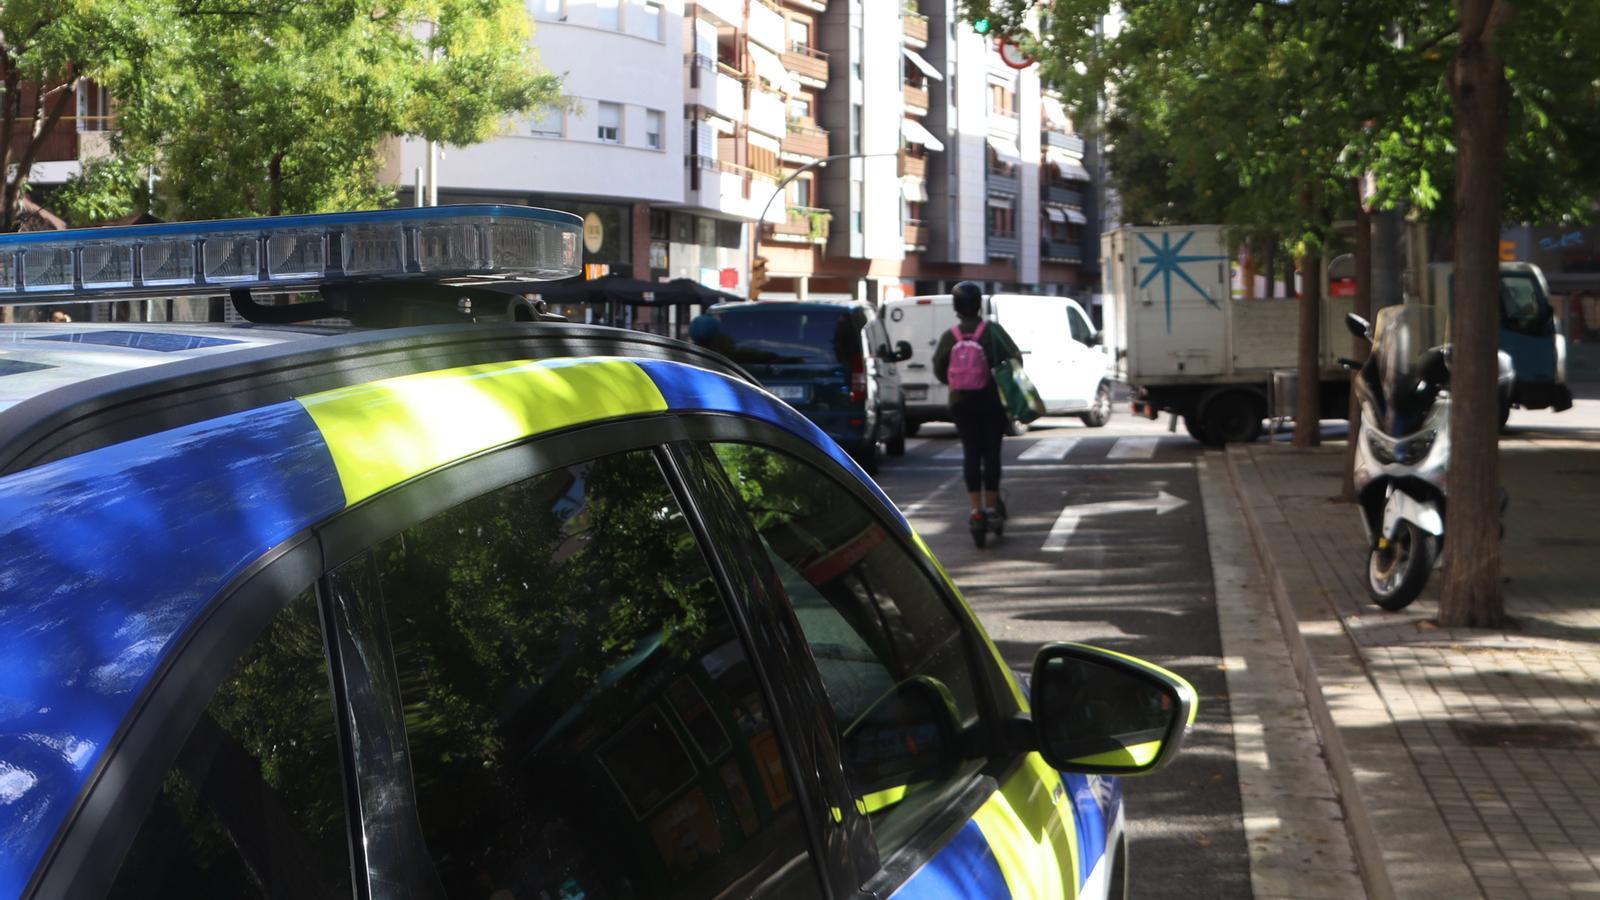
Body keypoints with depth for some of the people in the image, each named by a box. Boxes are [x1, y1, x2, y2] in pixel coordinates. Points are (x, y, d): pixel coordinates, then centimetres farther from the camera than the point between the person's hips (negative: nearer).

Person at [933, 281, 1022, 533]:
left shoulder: (949, 337, -2)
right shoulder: (992, 331, -8)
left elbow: (938, 370, 3)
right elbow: (1015, 358, -8)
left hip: (961, 402, 2)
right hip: (991, 400, -2)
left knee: (970, 452, 3)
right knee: (991, 450, 7)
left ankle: (976, 509, -2)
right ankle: (991, 504, 12)